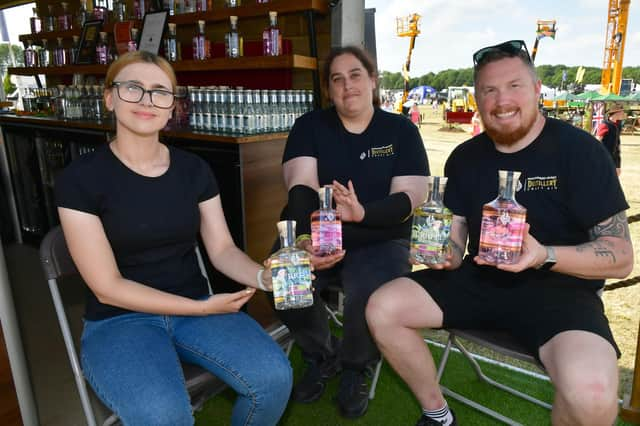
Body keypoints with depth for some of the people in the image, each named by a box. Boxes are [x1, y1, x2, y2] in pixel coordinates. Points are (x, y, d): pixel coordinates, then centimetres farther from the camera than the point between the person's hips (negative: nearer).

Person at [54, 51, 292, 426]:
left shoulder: (194, 170, 2)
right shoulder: (80, 178, -9)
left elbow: (223, 249, 0)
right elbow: (107, 288, -11)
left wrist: (264, 276, -22)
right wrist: (202, 308, -16)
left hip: (196, 307, 4)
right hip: (119, 320, -3)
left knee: (274, 377, -20)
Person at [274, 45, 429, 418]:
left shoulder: (401, 130, 2)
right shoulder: (310, 126, 4)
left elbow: (408, 198, -8)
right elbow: (302, 189, -11)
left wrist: (362, 213, -30)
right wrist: (305, 239, -32)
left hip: (380, 241, -1)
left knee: (374, 297, -32)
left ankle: (356, 368, 6)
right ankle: (322, 357, 7)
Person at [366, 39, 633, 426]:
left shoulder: (579, 150, -9)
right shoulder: (465, 157, 5)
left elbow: (621, 257, -10)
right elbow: (455, 231, 9)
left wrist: (544, 256, -28)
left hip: (557, 289, -4)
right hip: (479, 281, 5)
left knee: (591, 392, -34)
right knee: (382, 309, -11)